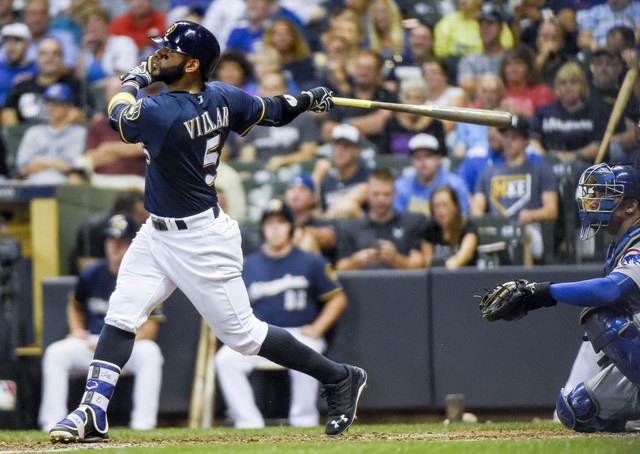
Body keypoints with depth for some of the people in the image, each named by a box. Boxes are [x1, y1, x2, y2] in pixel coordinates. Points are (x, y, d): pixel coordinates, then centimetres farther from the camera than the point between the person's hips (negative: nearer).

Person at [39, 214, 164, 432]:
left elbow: (149, 328, -10)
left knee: (149, 352, -36)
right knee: (56, 353, -24)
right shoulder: (91, 275, 4)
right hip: (91, 344, 3)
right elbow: (75, 306, 23)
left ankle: (142, 424, -38)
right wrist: (77, 330, 2)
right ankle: (52, 424, -26)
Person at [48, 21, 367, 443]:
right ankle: (94, 413, 0)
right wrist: (309, 99, 24)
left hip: (201, 243, -9)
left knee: (242, 333, 2)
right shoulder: (222, 98, -5)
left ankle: (340, 378, 15)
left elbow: (119, 113, -7)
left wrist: (136, 78, 9)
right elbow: (274, 111, 8)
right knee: (121, 315, 1)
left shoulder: (161, 114, -28)